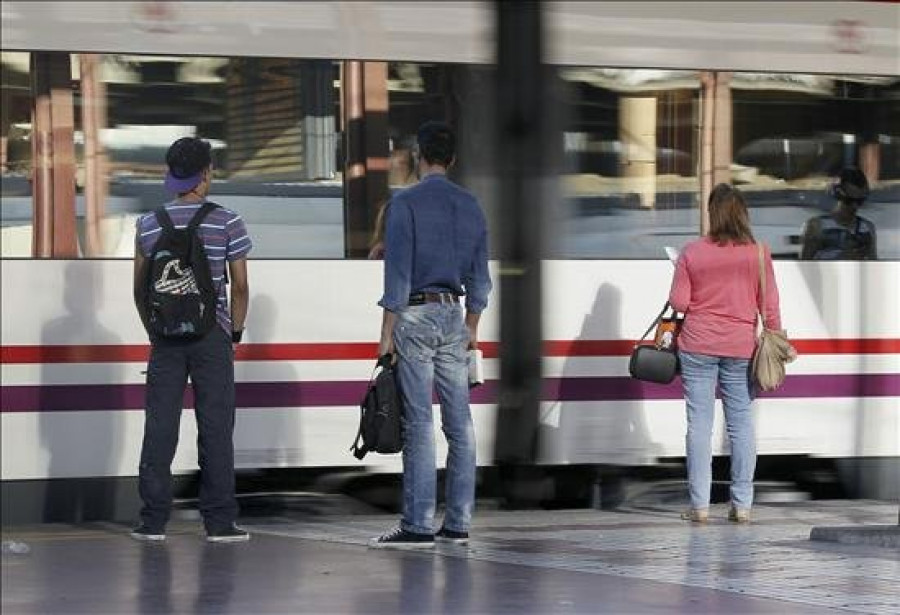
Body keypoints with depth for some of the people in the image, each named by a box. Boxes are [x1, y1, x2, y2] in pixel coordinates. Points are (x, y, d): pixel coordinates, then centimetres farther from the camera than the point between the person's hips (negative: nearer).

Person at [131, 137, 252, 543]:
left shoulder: (149, 226, 4)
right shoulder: (226, 223, -4)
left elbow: (140, 288, 7)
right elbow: (240, 285, -3)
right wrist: (235, 332, 9)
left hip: (165, 337, 2)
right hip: (211, 335, -2)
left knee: (159, 428, 4)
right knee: (215, 427, 1)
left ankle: (153, 521, 5)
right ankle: (219, 521, 0)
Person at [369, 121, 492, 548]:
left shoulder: (405, 204, -7)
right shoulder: (470, 206, 10)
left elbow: (398, 272, -11)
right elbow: (479, 275, 13)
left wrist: (387, 332, -7)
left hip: (415, 315, -5)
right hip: (454, 315, 6)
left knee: (418, 422, -7)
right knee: (459, 421, 5)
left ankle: (418, 525, -8)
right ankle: (458, 523, 7)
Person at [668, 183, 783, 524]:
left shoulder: (692, 253, -5)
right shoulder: (758, 253, -2)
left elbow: (678, 302, -4)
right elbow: (770, 304, 0)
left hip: (698, 345, -1)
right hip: (741, 347, 1)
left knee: (699, 423, 2)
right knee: (742, 424, 7)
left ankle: (699, 505, 1)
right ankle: (742, 505, 7)